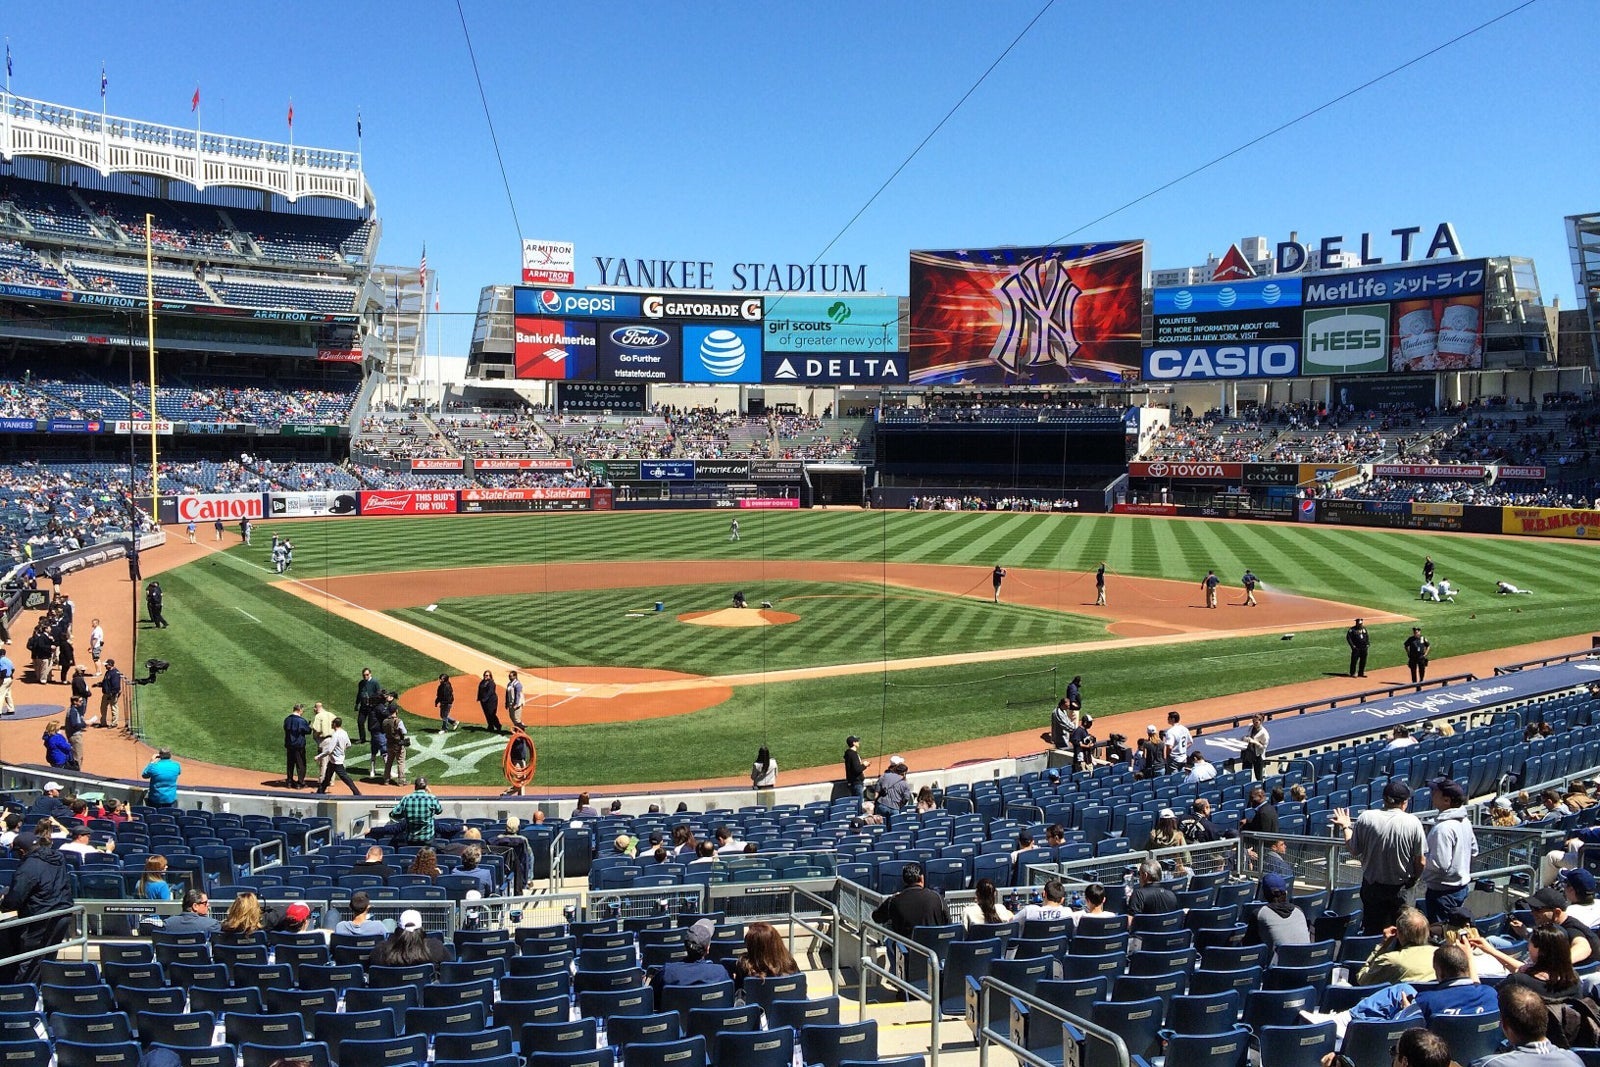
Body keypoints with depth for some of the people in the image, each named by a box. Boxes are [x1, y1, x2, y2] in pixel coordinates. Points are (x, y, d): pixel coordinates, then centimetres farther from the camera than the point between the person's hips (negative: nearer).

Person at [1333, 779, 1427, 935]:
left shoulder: (1366, 818, -12)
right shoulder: (1413, 822, -12)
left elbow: (1353, 850, -6)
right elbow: (1420, 861, -6)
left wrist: (1345, 826, 9)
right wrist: (1413, 879, 14)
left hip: (1372, 886, 1)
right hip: (1399, 887, 0)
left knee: (1371, 930, 11)